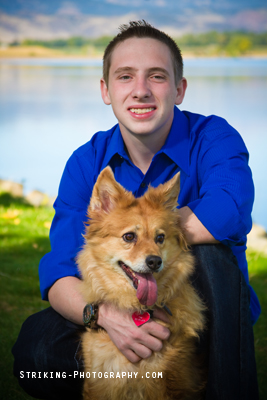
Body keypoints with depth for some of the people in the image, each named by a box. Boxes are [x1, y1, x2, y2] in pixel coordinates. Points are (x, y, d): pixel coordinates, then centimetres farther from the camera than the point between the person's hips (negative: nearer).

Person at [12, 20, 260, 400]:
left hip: (209, 312, -2)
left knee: (211, 255, -33)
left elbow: (228, 215, -35)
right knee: (35, 346, -23)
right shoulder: (86, 163, -4)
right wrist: (106, 314, -36)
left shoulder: (214, 138, -12)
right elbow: (58, 276, -12)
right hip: (121, 315, 2)